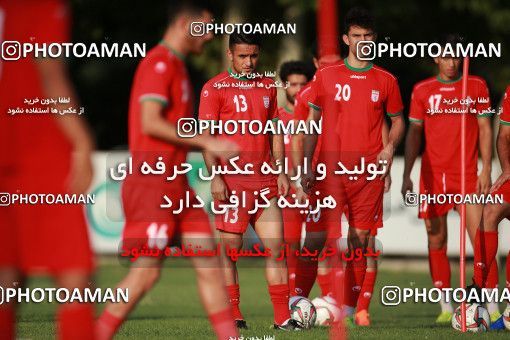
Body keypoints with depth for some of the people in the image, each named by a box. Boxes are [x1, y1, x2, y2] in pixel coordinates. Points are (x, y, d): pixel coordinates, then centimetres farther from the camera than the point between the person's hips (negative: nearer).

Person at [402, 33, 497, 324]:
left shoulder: (477, 86, 5)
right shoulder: (422, 90, 7)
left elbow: (485, 130, 5)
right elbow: (414, 133, 10)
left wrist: (486, 170, -4)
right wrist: (407, 175, 4)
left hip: (468, 176, -2)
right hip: (433, 177, 2)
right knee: (437, 242, 3)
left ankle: (493, 307, -9)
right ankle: (446, 308, 11)